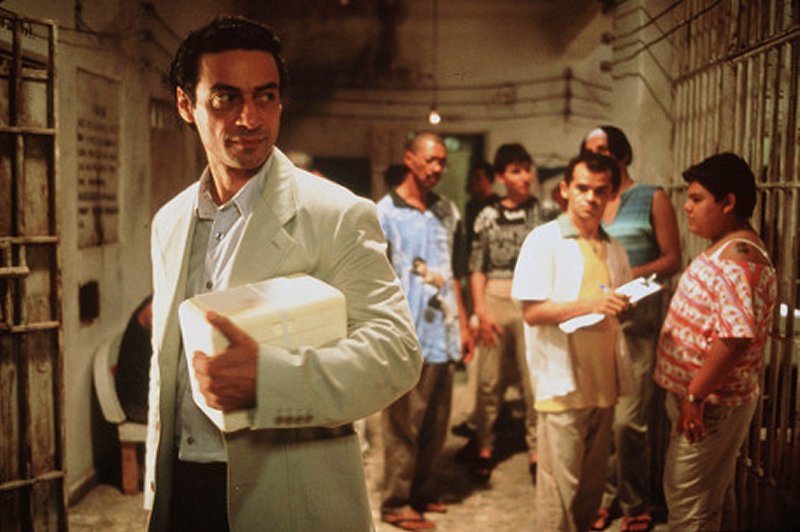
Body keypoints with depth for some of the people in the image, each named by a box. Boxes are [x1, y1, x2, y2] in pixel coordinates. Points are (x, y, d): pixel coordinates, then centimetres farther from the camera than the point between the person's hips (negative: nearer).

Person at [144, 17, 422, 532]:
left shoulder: (339, 216, -11)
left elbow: (397, 351, -19)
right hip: (181, 491, 5)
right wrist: (157, 480, 17)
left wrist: (266, 376, -30)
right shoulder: (170, 222, 8)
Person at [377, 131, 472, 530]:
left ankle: (422, 490, 29)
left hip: (442, 335, 6)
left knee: (437, 423, 13)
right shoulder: (384, 213, -5)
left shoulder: (447, 212, 13)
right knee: (403, 425, 1)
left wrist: (462, 324, 15)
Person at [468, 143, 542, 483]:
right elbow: (476, 267, 7)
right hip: (494, 300, 1)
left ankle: (537, 450, 12)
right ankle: (485, 448, 18)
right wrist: (480, 311, -1)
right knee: (489, 381, 4)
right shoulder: (488, 216, 7)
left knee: (535, 381, -1)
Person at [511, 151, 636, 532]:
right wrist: (590, 304, -24)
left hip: (603, 382, 6)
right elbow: (532, 312, -13)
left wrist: (627, 303, -2)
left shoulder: (613, 247, 15)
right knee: (560, 486, -2)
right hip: (562, 383, -6)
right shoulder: (543, 240, -5)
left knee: (593, 481, 14)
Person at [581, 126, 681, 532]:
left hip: (636, 318, -4)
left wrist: (632, 275, -15)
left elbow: (672, 259, -1)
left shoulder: (652, 198, 3)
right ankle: (608, 496, 21)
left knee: (628, 419, -7)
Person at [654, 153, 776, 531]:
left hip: (710, 404, -10)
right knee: (715, 498, 23)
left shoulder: (737, 258, -24)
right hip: (713, 401, 10)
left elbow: (736, 336, -33)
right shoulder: (725, 250, 11)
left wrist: (695, 396, -26)